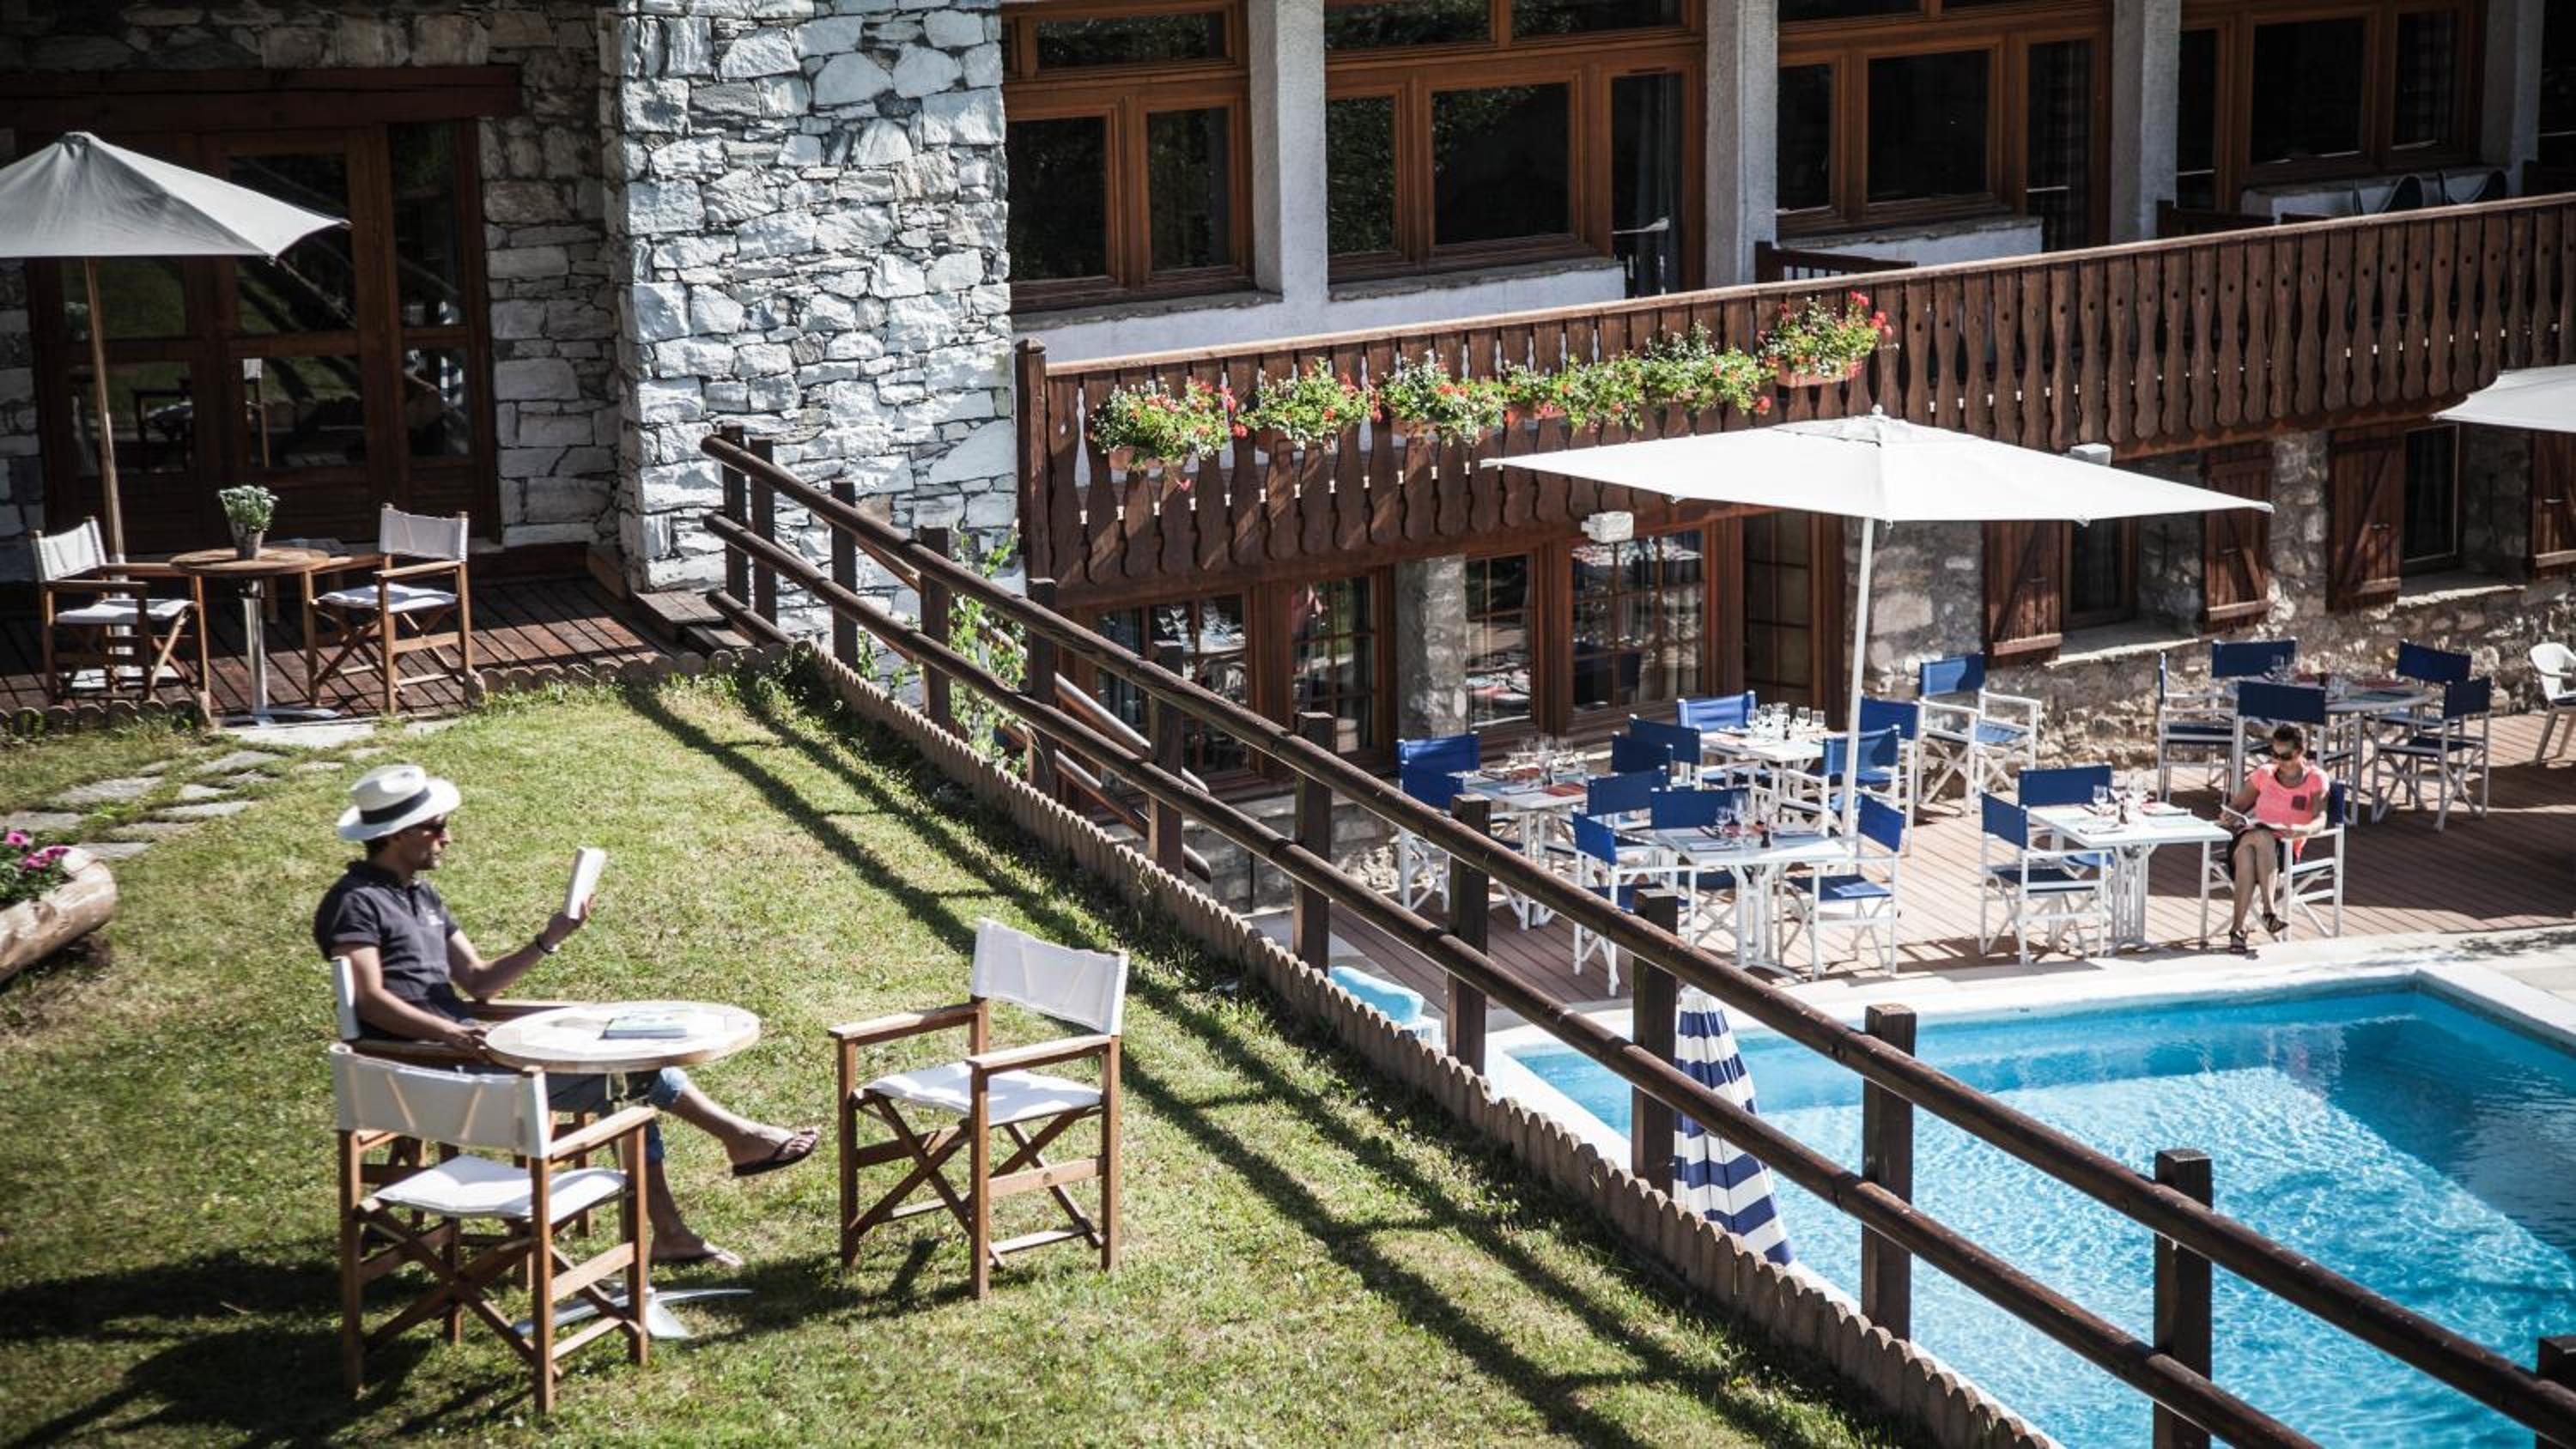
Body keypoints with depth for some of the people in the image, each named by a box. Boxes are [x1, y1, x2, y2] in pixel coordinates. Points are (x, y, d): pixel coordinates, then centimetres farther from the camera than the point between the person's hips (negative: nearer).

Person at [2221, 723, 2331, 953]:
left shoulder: (2316, 780, 6)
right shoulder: (2264, 774, 16)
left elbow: (2319, 820, -8)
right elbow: (2235, 805, 18)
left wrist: (2300, 829, -32)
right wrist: (2230, 816, -8)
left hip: (2283, 847, -2)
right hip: (2248, 838, 2)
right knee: (2261, 835, -37)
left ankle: (2237, 927, -43)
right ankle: (2268, 911, -43)